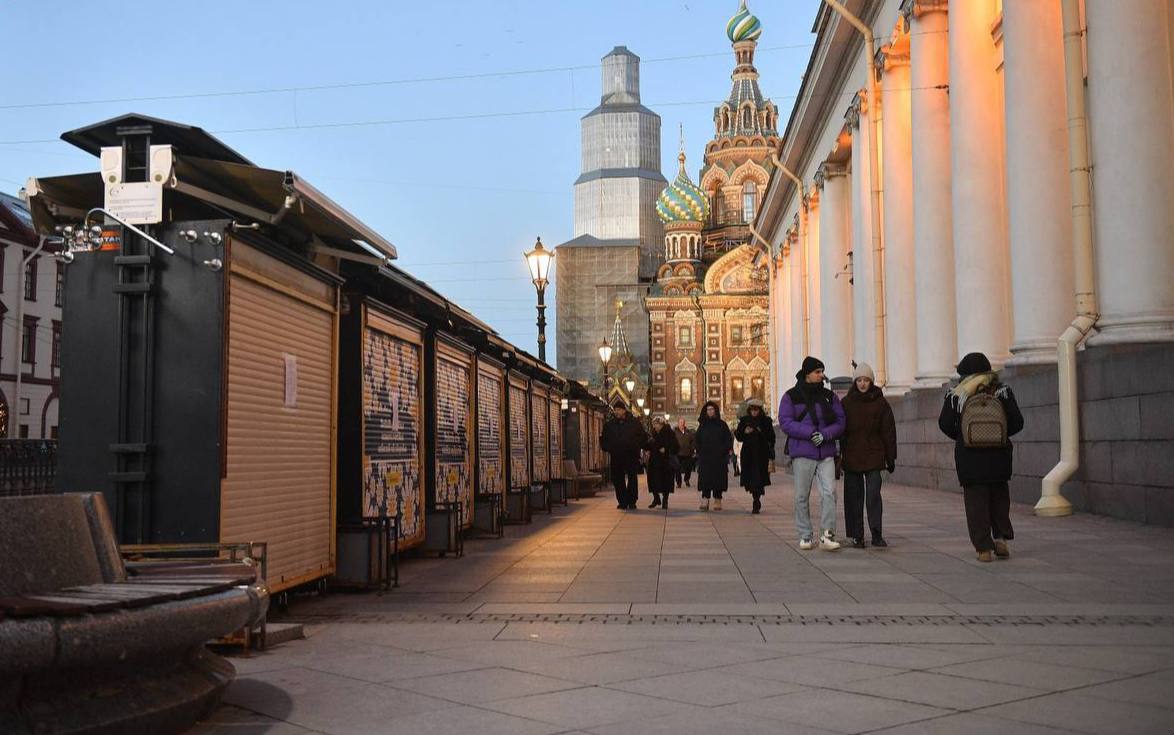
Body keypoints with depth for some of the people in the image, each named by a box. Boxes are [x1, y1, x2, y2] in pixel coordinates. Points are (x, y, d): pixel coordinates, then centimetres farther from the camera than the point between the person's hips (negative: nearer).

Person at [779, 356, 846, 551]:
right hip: (802, 454, -2)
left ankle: (827, 536, -10)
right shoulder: (791, 396, 1)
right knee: (802, 496, 3)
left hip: (826, 454, 2)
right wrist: (810, 432, -18)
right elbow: (785, 422, -8)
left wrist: (825, 434, -12)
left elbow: (840, 422, 7)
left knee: (829, 492, -11)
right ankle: (805, 536, 13)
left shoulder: (830, 396, 10)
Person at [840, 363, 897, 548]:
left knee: (873, 495, -10)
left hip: (874, 457, -1)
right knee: (854, 498, 3)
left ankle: (876, 534, -4)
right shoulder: (846, 403, 6)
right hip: (851, 457, 1)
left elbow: (889, 432, 6)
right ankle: (857, 536, 9)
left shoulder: (880, 403, 4)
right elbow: (840, 429, 5)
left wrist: (891, 458, 3)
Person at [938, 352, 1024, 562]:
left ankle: (983, 548, 2)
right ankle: (1001, 537, 5)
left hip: (968, 457, -1)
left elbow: (945, 424, -4)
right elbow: (1017, 422, 0)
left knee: (975, 500, 4)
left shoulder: (955, 395, -2)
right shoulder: (1002, 391, 3)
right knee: (999, 496, 18)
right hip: (998, 455, 2)